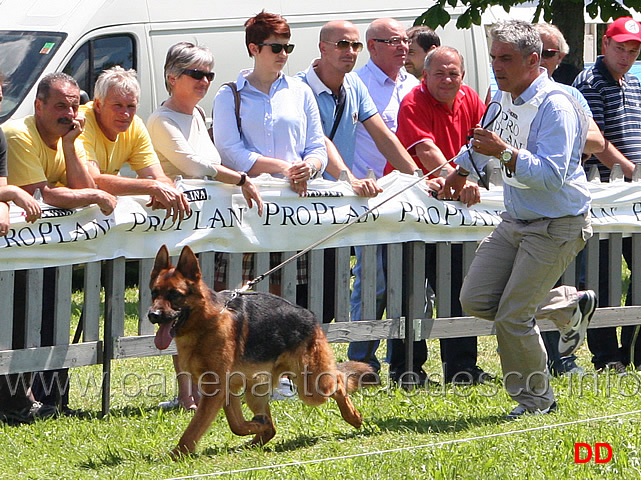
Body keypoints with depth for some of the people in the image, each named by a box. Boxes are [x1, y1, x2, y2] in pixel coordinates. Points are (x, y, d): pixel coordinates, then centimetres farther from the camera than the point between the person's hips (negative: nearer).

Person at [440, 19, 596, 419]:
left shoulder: (555, 106, -21)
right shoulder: (506, 100, 6)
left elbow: (552, 174, -30)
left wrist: (504, 153, -38)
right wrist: (463, 169, 38)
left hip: (557, 226, -9)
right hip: (516, 221, 9)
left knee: (513, 315, -12)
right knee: (476, 300, 3)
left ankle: (536, 397, 9)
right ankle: (569, 306, 22)